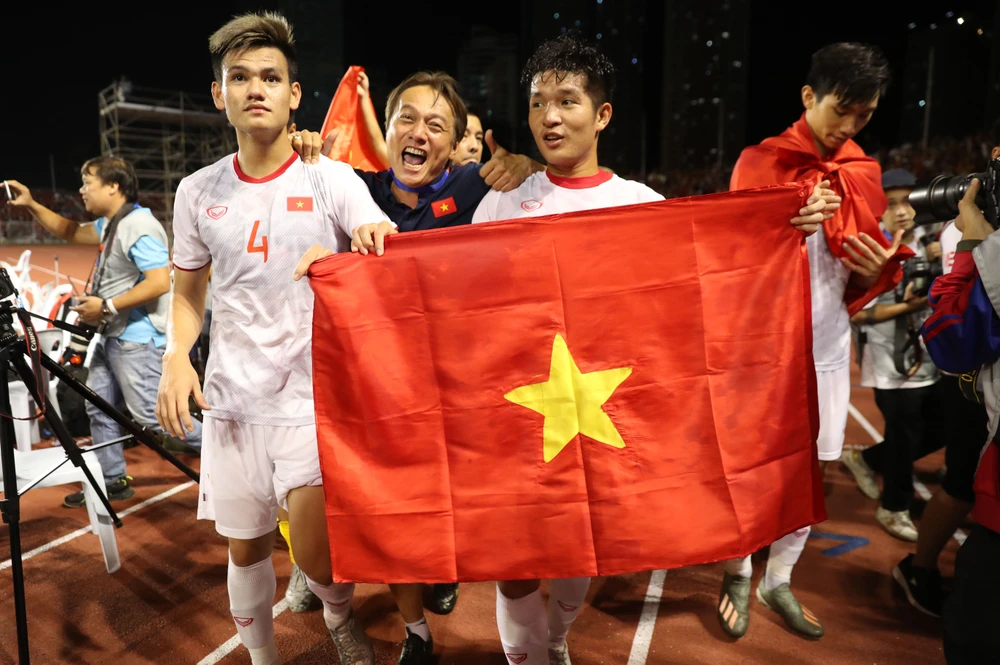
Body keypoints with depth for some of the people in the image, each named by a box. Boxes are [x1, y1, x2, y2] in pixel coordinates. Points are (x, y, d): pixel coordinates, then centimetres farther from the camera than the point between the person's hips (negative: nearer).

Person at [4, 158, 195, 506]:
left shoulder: (139, 226, -19)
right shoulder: (109, 224, 14)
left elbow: (159, 283, -27)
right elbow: (70, 232, 31)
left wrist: (106, 306, -21)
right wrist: (31, 206, 20)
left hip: (137, 338, -11)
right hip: (113, 336, 11)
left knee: (149, 416, -10)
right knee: (100, 408, 15)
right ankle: (112, 481, 27)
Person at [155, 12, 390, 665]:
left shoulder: (331, 179, -4)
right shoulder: (198, 191, 6)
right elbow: (189, 292, 14)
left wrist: (342, 259, -30)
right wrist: (176, 356, -4)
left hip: (314, 396, -3)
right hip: (232, 399, 4)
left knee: (317, 557, -11)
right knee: (247, 548, 15)